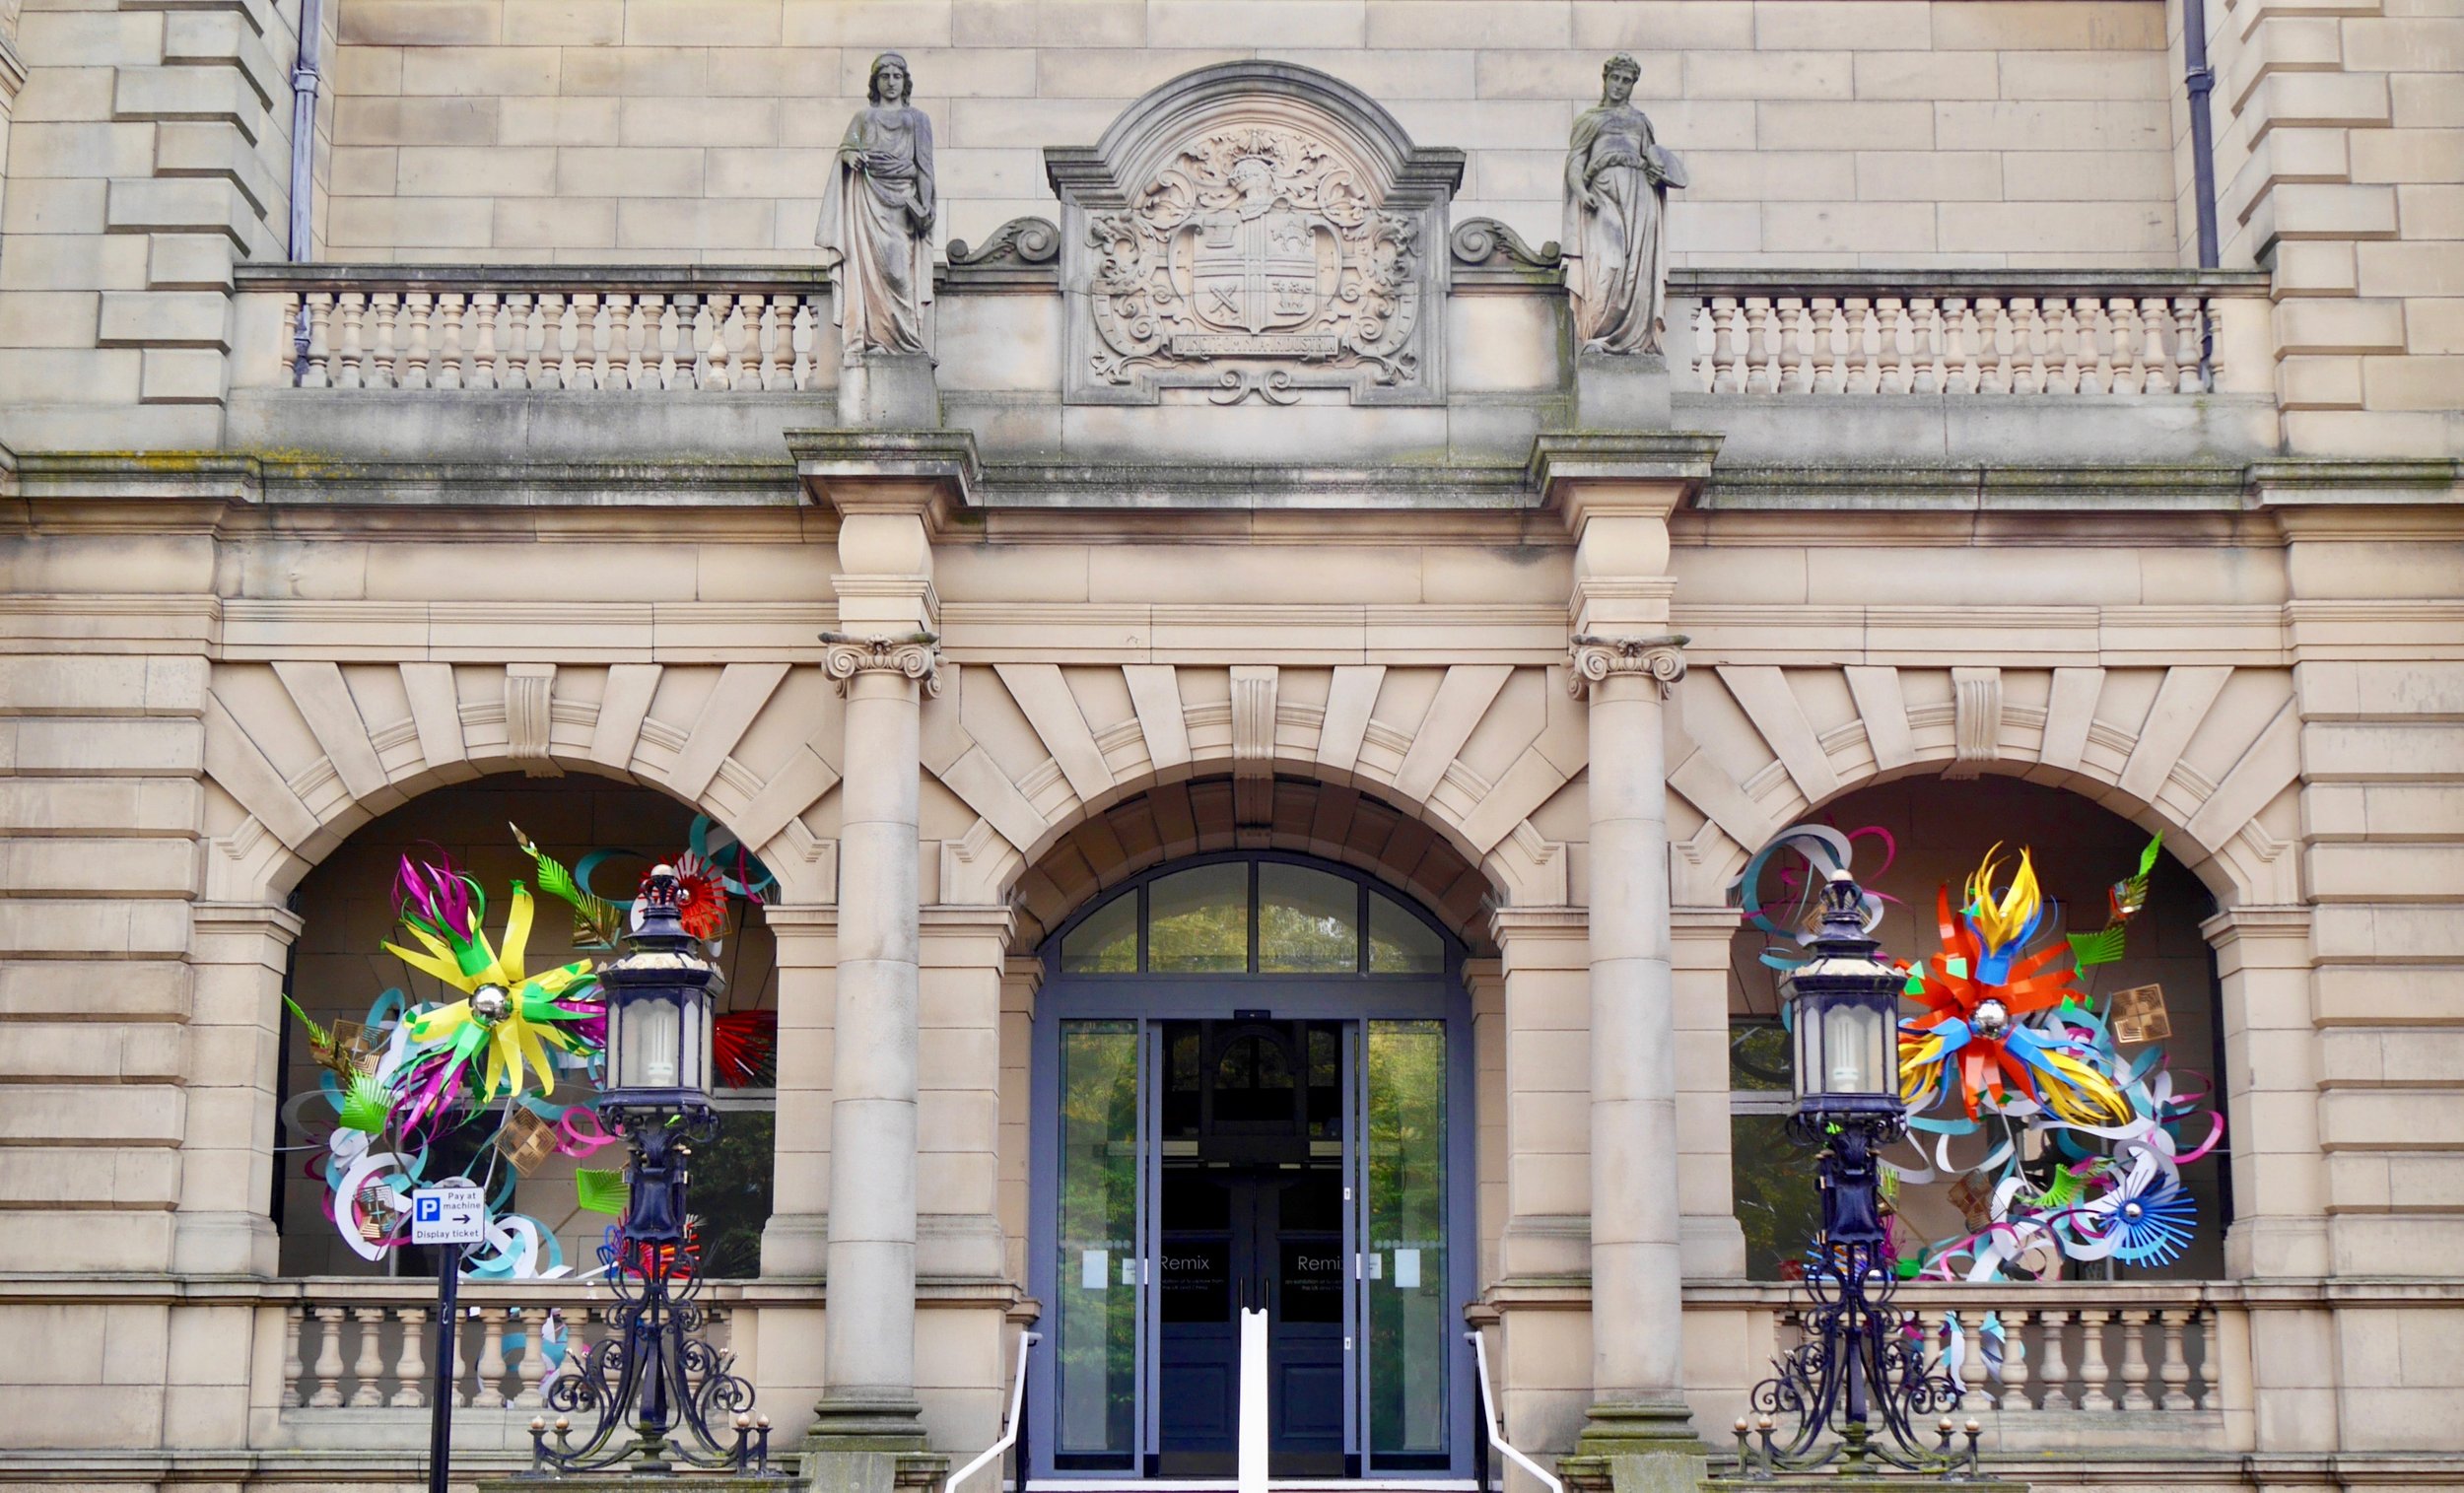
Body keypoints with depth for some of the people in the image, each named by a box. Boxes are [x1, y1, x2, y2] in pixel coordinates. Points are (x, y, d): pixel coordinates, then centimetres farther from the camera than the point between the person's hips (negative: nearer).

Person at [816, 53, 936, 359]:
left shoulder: (918, 120, 19)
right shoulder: (863, 117, 22)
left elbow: (924, 166, 11)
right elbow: (845, 149, 11)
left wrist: (922, 205, -2)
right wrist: (851, 155, -14)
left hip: (902, 199, -1)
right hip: (868, 197, 1)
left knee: (899, 263, -13)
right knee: (869, 262, -12)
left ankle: (904, 338, -16)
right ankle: (872, 336, -17)